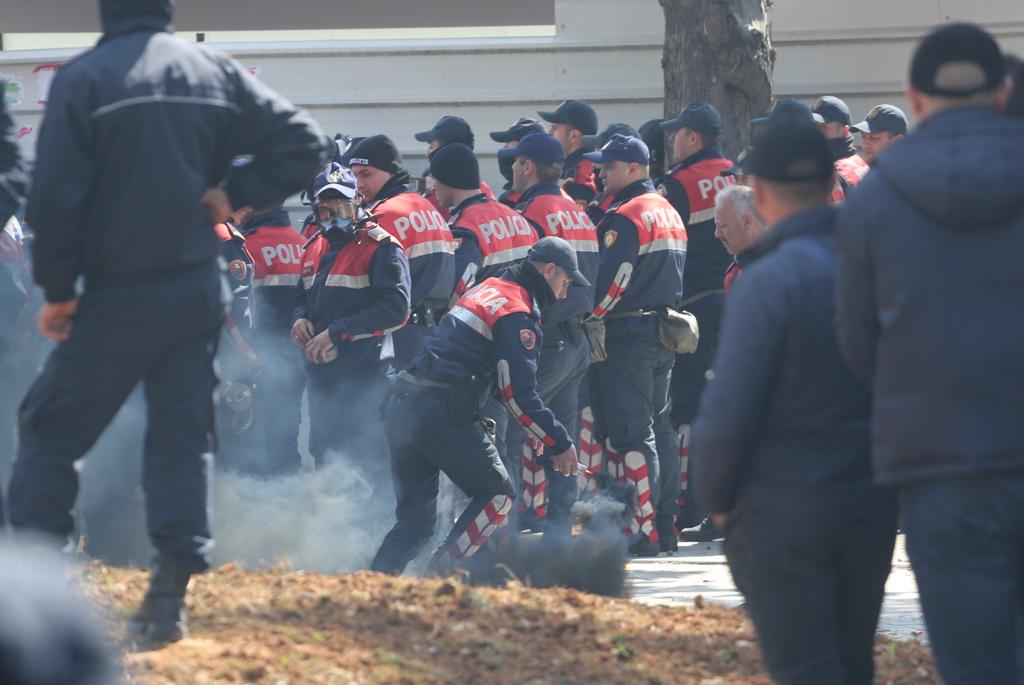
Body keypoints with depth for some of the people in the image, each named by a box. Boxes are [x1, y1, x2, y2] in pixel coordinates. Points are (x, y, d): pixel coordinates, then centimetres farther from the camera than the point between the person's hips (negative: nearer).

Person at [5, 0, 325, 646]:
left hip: (117, 300, -4)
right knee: (183, 436, 8)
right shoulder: (216, 71, 3)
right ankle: (170, 594, 0)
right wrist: (234, 193, 3)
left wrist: (58, 290, -4)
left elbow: (55, 197, -13)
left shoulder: (83, 79, -11)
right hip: (199, 292, 4)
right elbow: (302, 141, 1)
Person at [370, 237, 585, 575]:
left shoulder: (488, 289, 23)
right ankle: (439, 576, -7)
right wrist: (559, 443, -4)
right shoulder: (518, 313, -6)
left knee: (415, 519, 11)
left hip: (403, 404, 9)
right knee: (497, 496, 6)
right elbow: (518, 394, -13)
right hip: (442, 413, -9)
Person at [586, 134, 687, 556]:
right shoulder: (669, 213, 14)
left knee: (630, 433, -7)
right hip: (664, 333, 9)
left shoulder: (626, 217, -16)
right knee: (658, 426, 14)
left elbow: (611, 281, -19)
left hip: (629, 336, -9)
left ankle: (647, 532, -10)